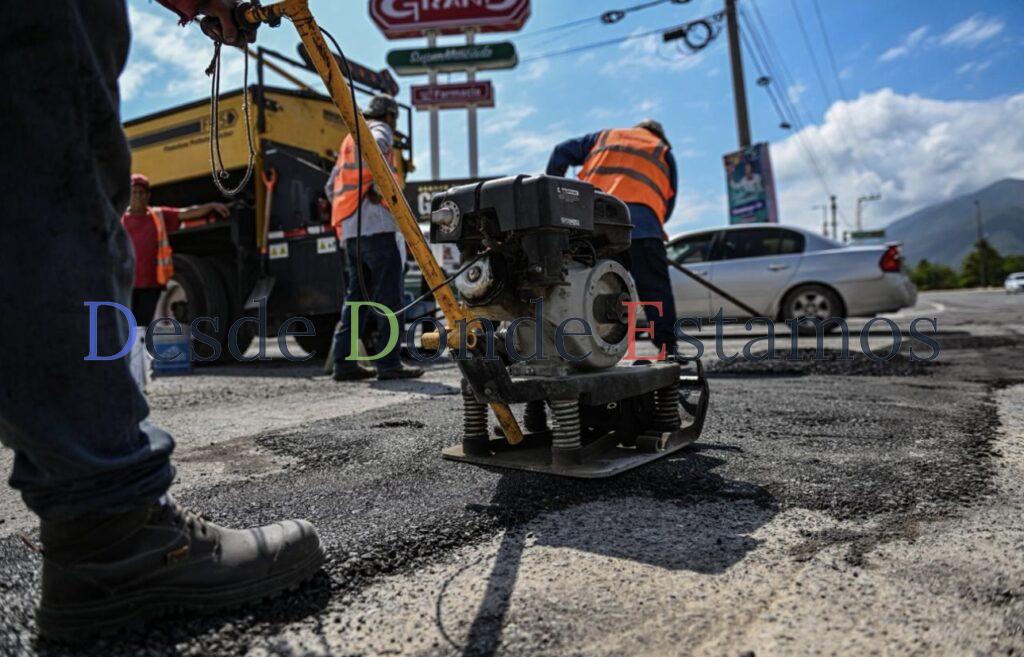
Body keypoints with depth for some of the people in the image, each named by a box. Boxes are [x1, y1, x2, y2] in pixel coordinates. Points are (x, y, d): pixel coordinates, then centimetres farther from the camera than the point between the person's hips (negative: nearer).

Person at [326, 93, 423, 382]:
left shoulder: (350, 139, 31)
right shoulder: (379, 130, 5)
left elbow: (331, 187, 30)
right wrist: (376, 187, -15)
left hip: (349, 228, 9)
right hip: (375, 223, -8)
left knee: (358, 294, 10)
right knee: (388, 294, -9)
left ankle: (344, 361, 8)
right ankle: (388, 362, -12)